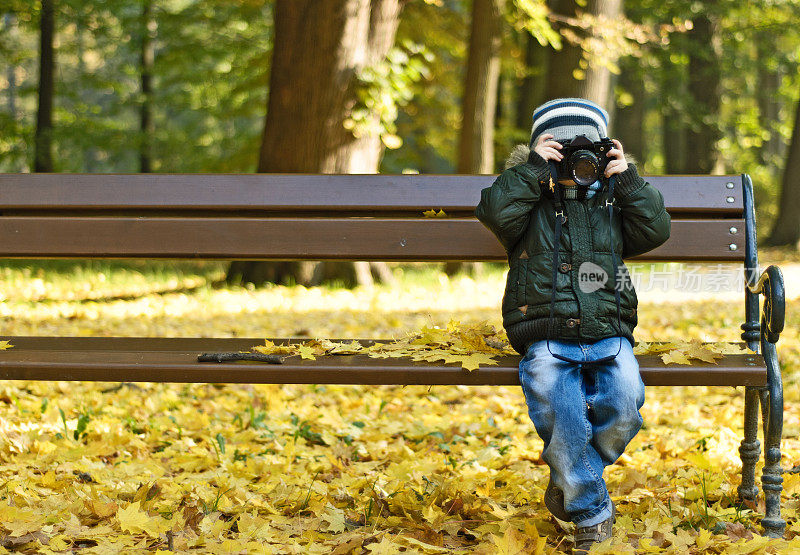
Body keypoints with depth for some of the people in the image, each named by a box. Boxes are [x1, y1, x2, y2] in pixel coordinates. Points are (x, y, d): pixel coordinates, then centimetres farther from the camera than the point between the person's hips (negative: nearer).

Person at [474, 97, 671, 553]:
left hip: (608, 338, 2)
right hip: (547, 342, -2)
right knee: (560, 412, -31)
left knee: (623, 404, -28)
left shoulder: (611, 205, 20)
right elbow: (495, 211, -9)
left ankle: (571, 480, -1)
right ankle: (592, 513, -14)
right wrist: (531, 167, -9)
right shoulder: (529, 203, 12)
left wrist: (628, 178, 1)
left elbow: (655, 229, 7)